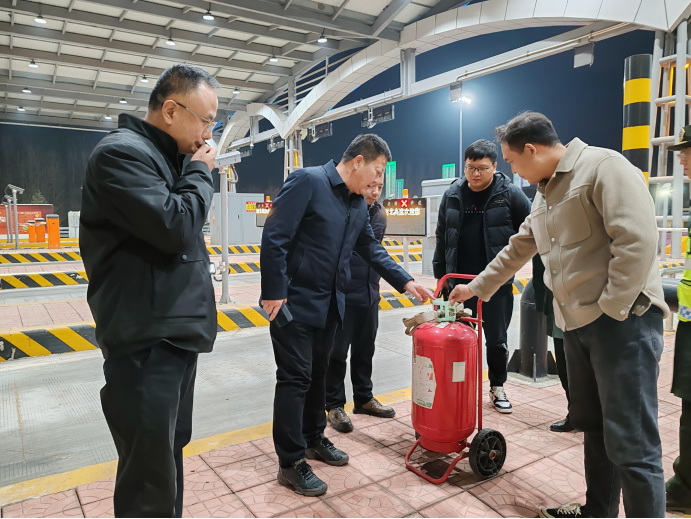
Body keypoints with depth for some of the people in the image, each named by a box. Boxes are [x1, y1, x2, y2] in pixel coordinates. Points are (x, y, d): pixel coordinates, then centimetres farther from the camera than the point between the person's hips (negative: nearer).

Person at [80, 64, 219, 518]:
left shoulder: (164, 157, 16)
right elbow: (175, 225, -24)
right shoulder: (122, 152, -13)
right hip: (146, 340, -10)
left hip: (175, 330, 10)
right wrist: (201, 173, -9)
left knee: (171, 449, 21)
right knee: (150, 481, 0)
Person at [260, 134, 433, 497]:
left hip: (329, 304, 8)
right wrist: (274, 293, -20)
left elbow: (372, 249, 17)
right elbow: (274, 238, -19)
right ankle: (291, 463, 12)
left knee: (317, 375, 18)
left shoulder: (359, 204, 10)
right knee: (295, 379, -2)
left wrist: (405, 281, 8)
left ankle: (314, 439, 36)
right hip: (294, 301, -8)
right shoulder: (308, 181, -15)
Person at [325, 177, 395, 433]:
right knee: (337, 351, 5)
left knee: (365, 349, 17)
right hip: (342, 294, -6)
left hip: (370, 294, 6)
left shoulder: (380, 214, 8)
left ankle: (364, 398, 32)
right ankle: (334, 405, 19)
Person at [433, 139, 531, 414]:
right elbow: (441, 237, 9)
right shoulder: (452, 195, 4)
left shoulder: (510, 193, -5)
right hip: (459, 282, 3)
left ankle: (497, 388, 30)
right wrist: (440, 274, 8)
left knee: (497, 339, 10)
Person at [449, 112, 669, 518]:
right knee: (593, 425, 17)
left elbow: (637, 240, -20)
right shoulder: (545, 192, 19)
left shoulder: (603, 167, -10)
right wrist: (476, 287, 32)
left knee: (631, 440, -5)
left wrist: (612, 309, -17)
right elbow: (517, 250, 27)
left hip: (623, 318, -9)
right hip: (577, 321, 9)